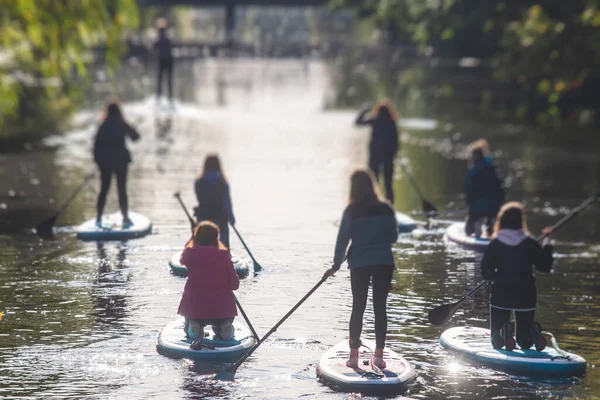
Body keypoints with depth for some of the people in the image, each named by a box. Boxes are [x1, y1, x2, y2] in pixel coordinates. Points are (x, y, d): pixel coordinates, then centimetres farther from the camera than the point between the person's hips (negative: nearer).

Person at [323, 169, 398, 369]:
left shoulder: (352, 212, -7)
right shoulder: (386, 209, 1)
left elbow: (343, 240, -5)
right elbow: (393, 238, 9)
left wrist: (336, 266, 3)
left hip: (359, 264, -2)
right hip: (384, 263, 2)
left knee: (358, 308, 7)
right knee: (380, 308, 6)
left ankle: (354, 355, 4)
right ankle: (379, 355, 5)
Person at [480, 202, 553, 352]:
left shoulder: (495, 245, -8)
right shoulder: (531, 244, -5)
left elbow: (486, 273, -9)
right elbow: (545, 267, 3)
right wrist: (547, 244, 12)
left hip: (500, 296, -1)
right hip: (526, 297, 1)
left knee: (496, 343, 12)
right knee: (525, 342, 15)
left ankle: (504, 333, -23)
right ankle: (533, 332, -19)